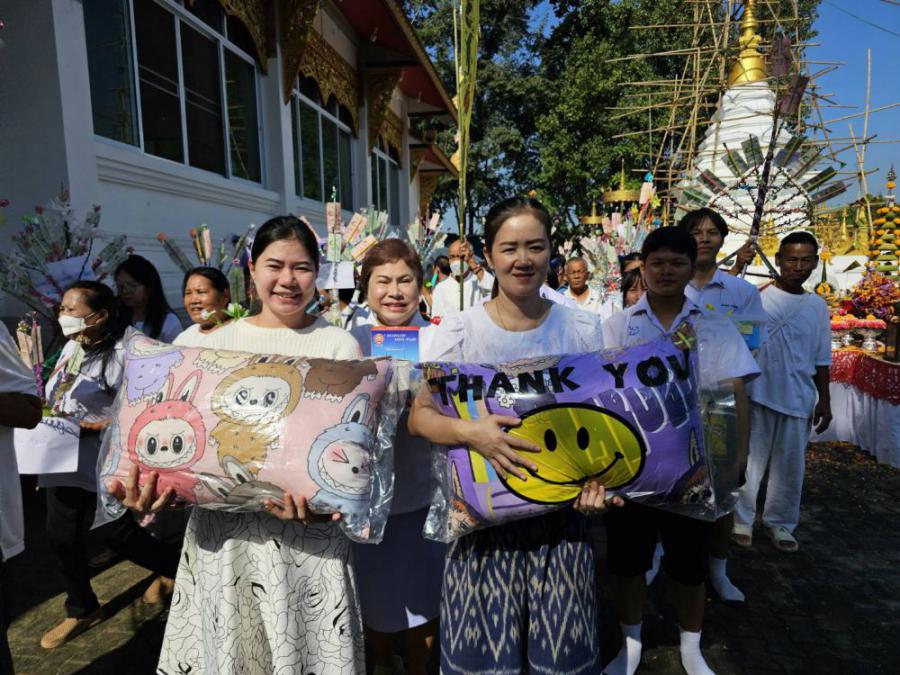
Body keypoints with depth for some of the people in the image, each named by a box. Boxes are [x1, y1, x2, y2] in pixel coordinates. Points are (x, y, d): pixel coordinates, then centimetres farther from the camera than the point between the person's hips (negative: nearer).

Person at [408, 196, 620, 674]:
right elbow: (419, 416, -7)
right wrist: (469, 432, -26)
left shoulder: (583, 329, 0)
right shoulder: (459, 330, -6)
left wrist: (599, 479, -12)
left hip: (561, 511, 2)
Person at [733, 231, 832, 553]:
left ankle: (780, 521, 27)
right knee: (749, 459, 4)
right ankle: (741, 518, 18)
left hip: (798, 399, 4)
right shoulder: (756, 297, -4)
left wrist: (824, 400, 11)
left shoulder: (817, 306, 9)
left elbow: (821, 360, 14)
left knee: (790, 465, 12)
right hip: (757, 394, -4)